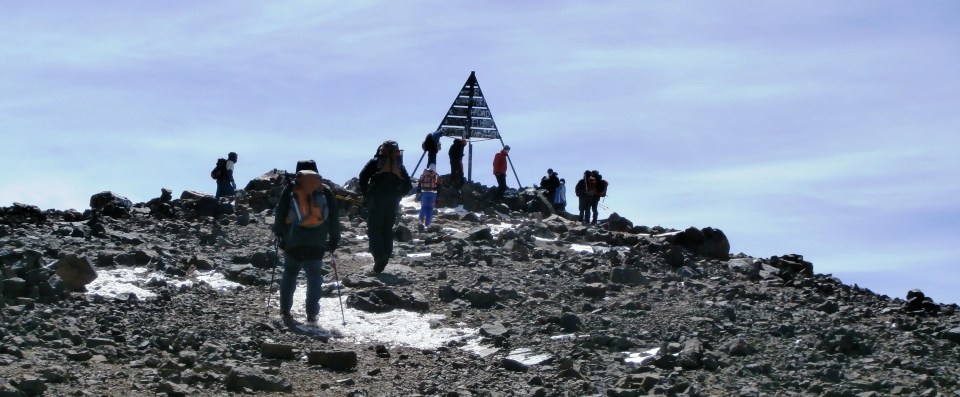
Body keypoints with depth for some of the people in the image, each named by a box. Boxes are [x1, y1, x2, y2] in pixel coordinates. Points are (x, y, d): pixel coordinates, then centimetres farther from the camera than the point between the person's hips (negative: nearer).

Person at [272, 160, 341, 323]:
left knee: (290, 273, 13)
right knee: (314, 276, 8)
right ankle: (311, 313, 4)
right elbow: (334, 217, 9)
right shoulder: (325, 191, 10)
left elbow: (280, 213, 5)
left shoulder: (290, 189, 7)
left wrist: (279, 234, 15)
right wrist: (334, 239, 13)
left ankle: (285, 310, 9)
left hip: (293, 241, 0)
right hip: (317, 242, 0)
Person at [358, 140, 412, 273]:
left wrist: (365, 194, 5)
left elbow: (363, 176, -3)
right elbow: (408, 186, 14)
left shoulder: (375, 162, 12)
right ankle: (385, 255, 2)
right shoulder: (400, 165, 21)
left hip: (376, 197, -3)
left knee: (373, 227, -2)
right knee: (387, 228, 11)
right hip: (393, 201, 3)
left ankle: (378, 255, -21)